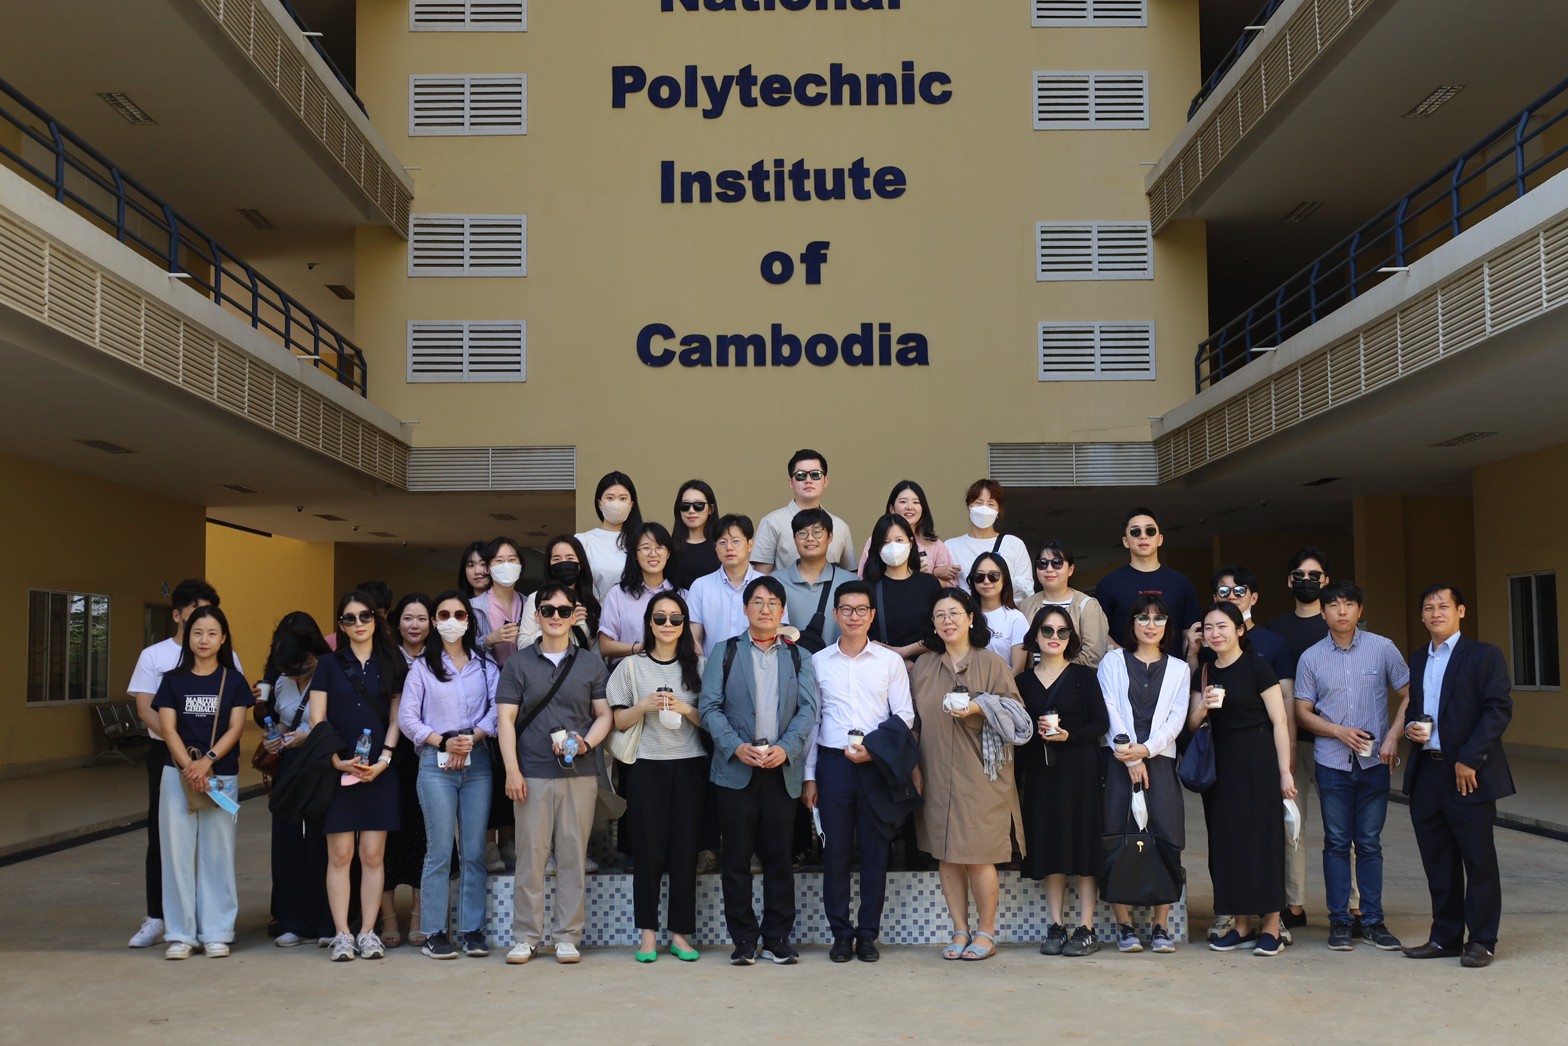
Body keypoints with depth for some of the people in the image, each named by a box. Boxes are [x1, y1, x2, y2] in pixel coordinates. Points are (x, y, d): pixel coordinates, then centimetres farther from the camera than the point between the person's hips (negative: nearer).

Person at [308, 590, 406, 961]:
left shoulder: (390, 665, 9)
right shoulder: (329, 665, 6)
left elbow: (396, 719, 7)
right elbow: (317, 721, 2)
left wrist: (383, 760, -6)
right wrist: (337, 761, -10)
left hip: (379, 772, 1)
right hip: (337, 770, -1)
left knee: (373, 854, 1)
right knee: (339, 854, -1)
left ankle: (368, 932, 7)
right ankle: (341, 934, 4)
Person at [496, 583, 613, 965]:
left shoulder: (591, 663, 10)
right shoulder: (519, 664, 6)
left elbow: (604, 715, 9)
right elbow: (506, 719, 3)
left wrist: (585, 743, -10)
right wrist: (512, 770, -6)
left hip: (580, 774, 1)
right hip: (532, 774, -1)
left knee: (573, 855, 3)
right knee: (530, 855, 1)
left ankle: (567, 937, 11)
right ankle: (526, 936, 11)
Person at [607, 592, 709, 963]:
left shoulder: (698, 665, 8)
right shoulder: (631, 666, 6)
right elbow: (619, 721, 5)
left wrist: (685, 709, -12)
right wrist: (645, 706, -12)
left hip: (690, 765, 1)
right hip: (646, 766, -1)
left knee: (685, 849, 1)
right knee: (648, 850, -1)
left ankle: (680, 933, 9)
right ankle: (648, 932, 9)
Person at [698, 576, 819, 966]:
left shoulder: (798, 657, 13)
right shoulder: (724, 653, 9)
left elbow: (807, 708, 3)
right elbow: (709, 707, 1)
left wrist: (786, 748, -13)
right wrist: (736, 747, -13)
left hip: (782, 769, 1)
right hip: (736, 769, -1)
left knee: (780, 857, 3)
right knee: (736, 857, 1)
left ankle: (777, 937, 12)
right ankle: (743, 939, 9)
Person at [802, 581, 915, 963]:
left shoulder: (890, 661, 5)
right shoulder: (818, 662, 7)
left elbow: (905, 716, 4)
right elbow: (811, 720, 8)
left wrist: (874, 747, -10)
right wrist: (808, 776, 5)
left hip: (877, 764, 0)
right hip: (832, 762, 0)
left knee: (874, 849, 2)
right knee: (835, 849, 2)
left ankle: (868, 933, 12)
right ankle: (841, 932, 12)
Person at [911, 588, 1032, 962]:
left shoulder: (991, 664, 0)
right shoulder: (924, 665, 10)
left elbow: (1015, 713, -1)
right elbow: (914, 720, 13)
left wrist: (979, 708, -17)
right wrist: (913, 768, 7)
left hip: (980, 776, -3)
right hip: (937, 775, 3)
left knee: (979, 857, -3)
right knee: (946, 856, 5)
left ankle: (987, 932, 12)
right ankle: (960, 931, 15)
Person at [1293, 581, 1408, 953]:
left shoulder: (1383, 648, 1)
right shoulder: (1311, 658, 2)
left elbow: (1409, 695, 5)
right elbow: (1302, 712, 4)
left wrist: (1394, 735, -8)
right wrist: (1339, 731, -10)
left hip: (1373, 762, 0)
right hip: (1332, 763, 0)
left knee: (1370, 842, 6)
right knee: (1337, 842, 4)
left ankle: (1373, 920, 15)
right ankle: (1339, 921, 11)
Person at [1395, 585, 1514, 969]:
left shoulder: (1484, 655, -4)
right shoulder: (1417, 659, 15)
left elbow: (1499, 709, -11)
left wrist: (1469, 759, -17)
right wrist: (1410, 726, -1)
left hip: (1468, 775, -6)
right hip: (1426, 774, 6)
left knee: (1479, 860, 2)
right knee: (1438, 861, 11)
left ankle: (1482, 940, 11)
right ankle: (1445, 936, 20)